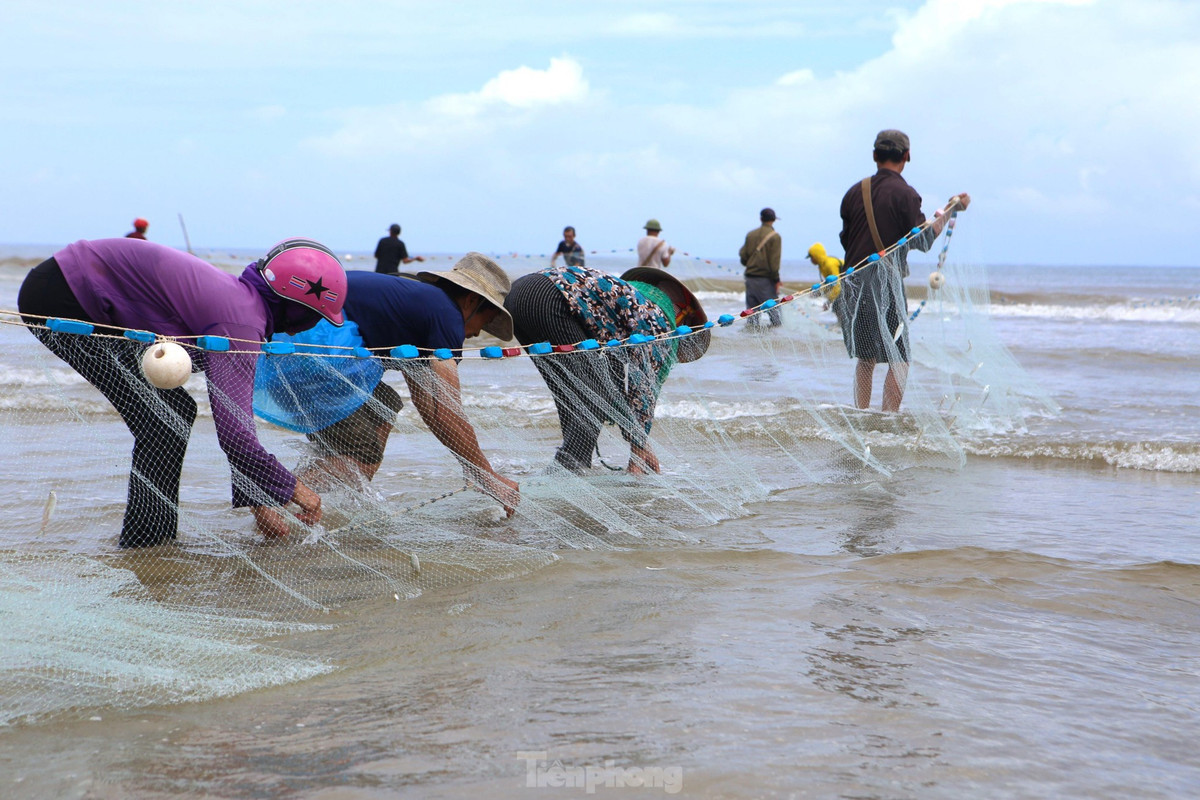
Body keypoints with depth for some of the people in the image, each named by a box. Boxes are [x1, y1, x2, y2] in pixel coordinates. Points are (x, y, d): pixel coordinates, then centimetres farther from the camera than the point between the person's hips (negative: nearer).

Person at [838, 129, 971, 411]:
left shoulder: (855, 192, 10)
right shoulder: (904, 193, -6)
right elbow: (922, 241, -7)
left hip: (853, 281, 6)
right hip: (886, 282, -6)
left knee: (865, 358, 16)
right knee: (899, 359, -1)